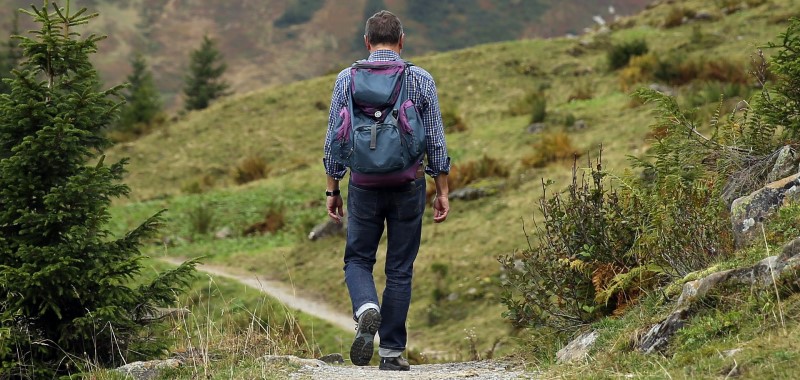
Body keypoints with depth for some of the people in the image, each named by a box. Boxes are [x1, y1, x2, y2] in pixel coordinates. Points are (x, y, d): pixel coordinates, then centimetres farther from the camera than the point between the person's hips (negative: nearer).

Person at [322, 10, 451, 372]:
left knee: (358, 259, 14)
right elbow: (436, 141, 0)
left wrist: (332, 190, 9)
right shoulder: (421, 80, -1)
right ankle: (392, 351, 10)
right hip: (409, 184, 0)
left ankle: (367, 310, -16)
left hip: (364, 185, 0)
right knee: (400, 269, 9)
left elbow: (334, 140, 1)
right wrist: (442, 191, 7)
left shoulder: (347, 79, 0)